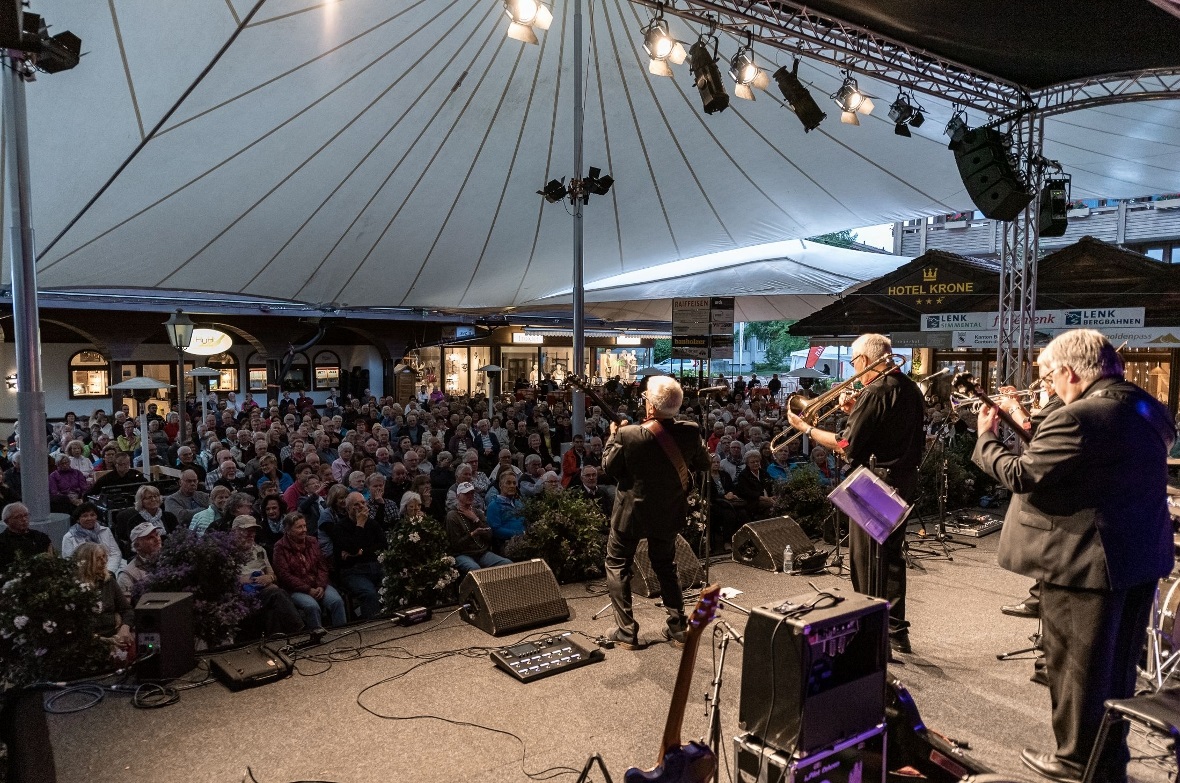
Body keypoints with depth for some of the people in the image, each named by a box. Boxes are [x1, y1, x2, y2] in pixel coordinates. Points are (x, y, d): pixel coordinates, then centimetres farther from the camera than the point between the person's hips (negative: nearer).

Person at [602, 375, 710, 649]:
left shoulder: (627, 435, -27)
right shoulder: (690, 432, -17)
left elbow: (608, 467, -10)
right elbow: (703, 464, 1)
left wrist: (613, 435, 4)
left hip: (632, 513, -3)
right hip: (669, 513, 4)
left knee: (617, 565, 15)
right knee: (665, 566, 24)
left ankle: (626, 632, 14)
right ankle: (678, 628, 25)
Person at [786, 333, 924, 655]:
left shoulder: (876, 392, -18)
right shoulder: (910, 388, 9)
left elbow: (846, 445, -20)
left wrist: (806, 428, -11)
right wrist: (856, 410, 13)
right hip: (905, 481, 9)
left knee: (866, 562, 1)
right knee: (891, 556, 19)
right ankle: (895, 632, 29)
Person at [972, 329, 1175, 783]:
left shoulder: (1077, 418, -23)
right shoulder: (1149, 409, 6)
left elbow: (1020, 475, -21)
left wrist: (986, 439, -6)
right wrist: (1033, 432, 15)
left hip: (1085, 560, -9)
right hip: (1143, 556, 9)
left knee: (1076, 665, 7)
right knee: (1118, 665, 20)